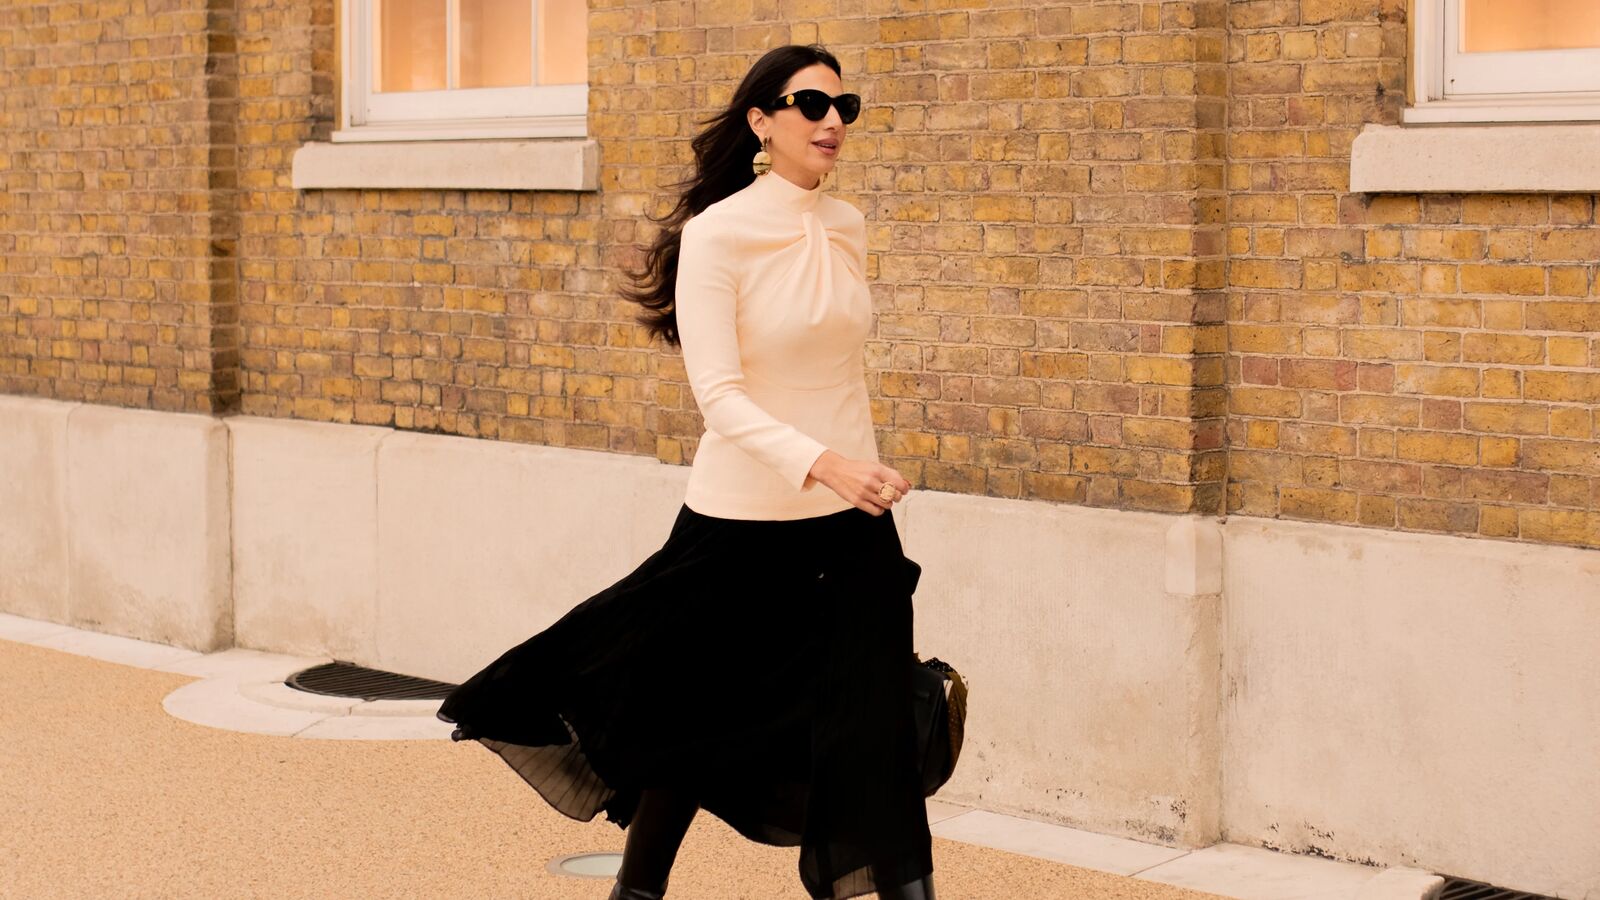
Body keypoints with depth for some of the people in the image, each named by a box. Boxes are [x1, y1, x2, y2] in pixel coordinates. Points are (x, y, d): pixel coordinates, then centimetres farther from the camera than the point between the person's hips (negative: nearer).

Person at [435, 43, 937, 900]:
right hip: (745, 523, -4)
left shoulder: (848, 227, 5)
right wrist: (821, 464, -34)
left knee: (874, 730, 0)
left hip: (851, 525, 4)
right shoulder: (716, 234, -12)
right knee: (699, 729, 11)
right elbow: (719, 395, -21)